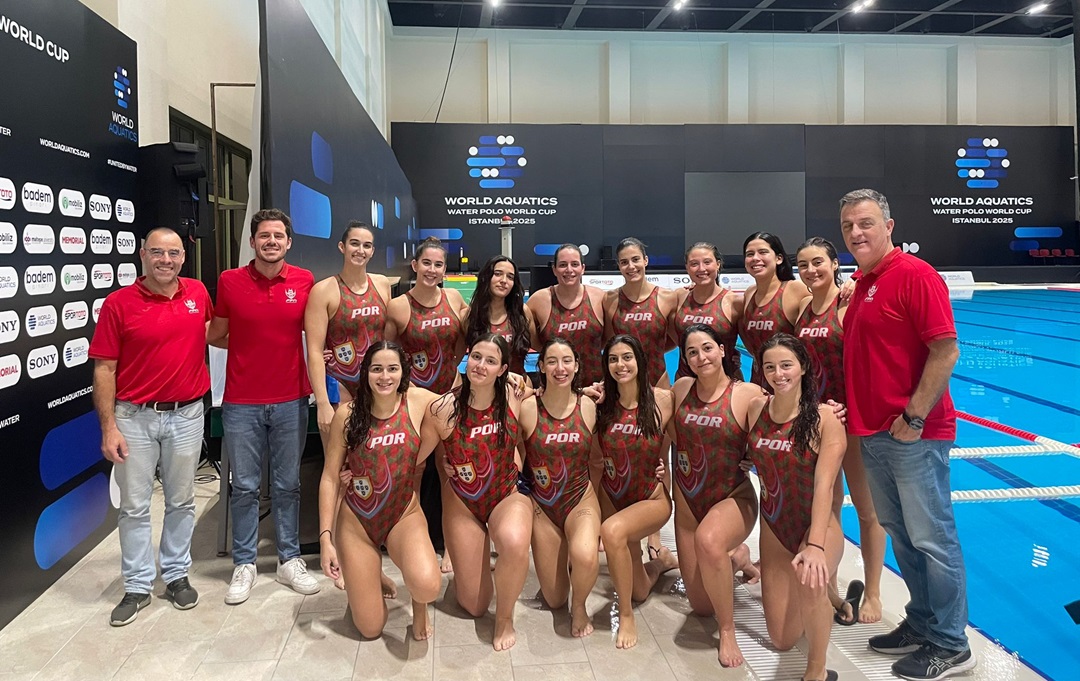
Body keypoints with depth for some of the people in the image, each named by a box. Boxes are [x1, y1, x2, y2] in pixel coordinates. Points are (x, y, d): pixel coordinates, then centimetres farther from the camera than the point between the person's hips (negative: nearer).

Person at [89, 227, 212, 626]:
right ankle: (137, 586, 20)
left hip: (186, 414, 2)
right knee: (134, 506, 6)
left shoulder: (198, 293, 2)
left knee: (181, 501, 13)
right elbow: (104, 369, -7)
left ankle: (177, 575, 29)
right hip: (135, 417, -2)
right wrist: (109, 428, -10)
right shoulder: (119, 303, -7)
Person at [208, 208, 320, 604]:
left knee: (288, 485, 11)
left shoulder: (304, 281, 1)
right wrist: (250, 345, -3)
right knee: (244, 487, 8)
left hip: (291, 400, 1)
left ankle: (290, 560, 24)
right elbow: (216, 334, 7)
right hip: (241, 403, -1)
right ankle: (244, 564, 23)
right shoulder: (230, 281, -2)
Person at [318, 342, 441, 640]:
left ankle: (419, 604, 9)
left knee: (427, 586, -31)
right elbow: (330, 477, -5)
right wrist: (325, 537, -9)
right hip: (355, 520, 0)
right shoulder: (348, 414, -9)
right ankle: (371, 579, 37)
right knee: (370, 629, 2)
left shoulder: (419, 401, -8)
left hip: (404, 515, 0)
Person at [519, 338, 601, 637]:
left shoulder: (588, 406, -7)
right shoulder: (528, 408, -13)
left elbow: (596, 461, 4)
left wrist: (591, 495, 3)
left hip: (581, 500, 0)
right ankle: (560, 556, 42)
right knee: (554, 600, 8)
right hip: (542, 506, 0)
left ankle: (579, 606, 1)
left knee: (585, 556, -35)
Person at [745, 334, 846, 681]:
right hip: (774, 528, 5)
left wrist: (815, 546, -34)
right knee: (782, 640, 10)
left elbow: (824, 484, -26)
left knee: (810, 580, -40)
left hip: (816, 524, -4)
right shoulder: (756, 408, -5)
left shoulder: (825, 418, -19)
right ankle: (826, 598, 44)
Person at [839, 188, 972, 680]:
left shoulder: (914, 275, -11)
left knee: (932, 538, 1)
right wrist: (858, 414, 12)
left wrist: (914, 418, -18)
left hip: (913, 434, -9)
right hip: (873, 432, 9)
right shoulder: (861, 284, 14)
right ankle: (922, 624, 31)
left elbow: (946, 351, -17)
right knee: (900, 534, 17)